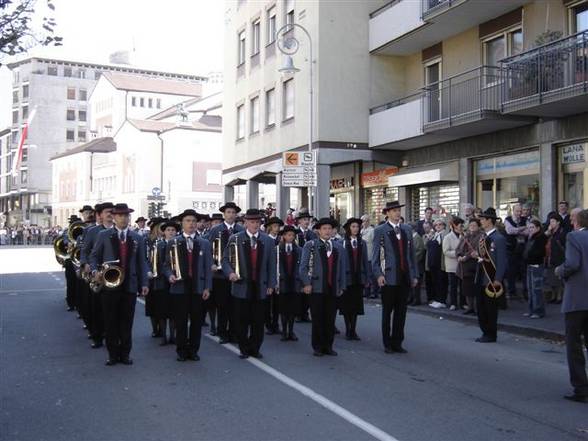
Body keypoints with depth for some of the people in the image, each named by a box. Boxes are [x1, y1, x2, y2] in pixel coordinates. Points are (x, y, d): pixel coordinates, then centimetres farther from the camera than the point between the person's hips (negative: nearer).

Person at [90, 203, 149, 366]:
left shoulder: (137, 238, 9)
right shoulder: (104, 235, 4)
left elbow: (142, 262, 9)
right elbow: (94, 256, 6)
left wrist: (144, 283, 2)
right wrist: (95, 271, -13)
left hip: (130, 285, 1)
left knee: (127, 322, 6)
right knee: (110, 322, 5)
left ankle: (125, 353, 17)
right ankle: (113, 354, 16)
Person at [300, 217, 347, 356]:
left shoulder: (338, 247, 15)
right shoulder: (310, 245, 3)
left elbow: (342, 268, 16)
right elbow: (303, 266, -1)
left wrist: (342, 286, 11)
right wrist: (306, 283, -9)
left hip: (333, 289, 3)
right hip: (316, 288, -3)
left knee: (330, 319, 5)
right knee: (317, 319, 1)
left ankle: (328, 346, 15)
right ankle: (317, 347, 11)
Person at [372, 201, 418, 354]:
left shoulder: (407, 230, 13)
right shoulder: (380, 231, -1)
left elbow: (411, 254, 14)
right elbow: (375, 255, -4)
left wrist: (414, 275, 10)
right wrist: (378, 274, -14)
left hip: (405, 277, 4)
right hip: (389, 277, -4)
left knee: (401, 312, 8)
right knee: (387, 311, 5)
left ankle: (397, 342, 18)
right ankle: (387, 344, 16)